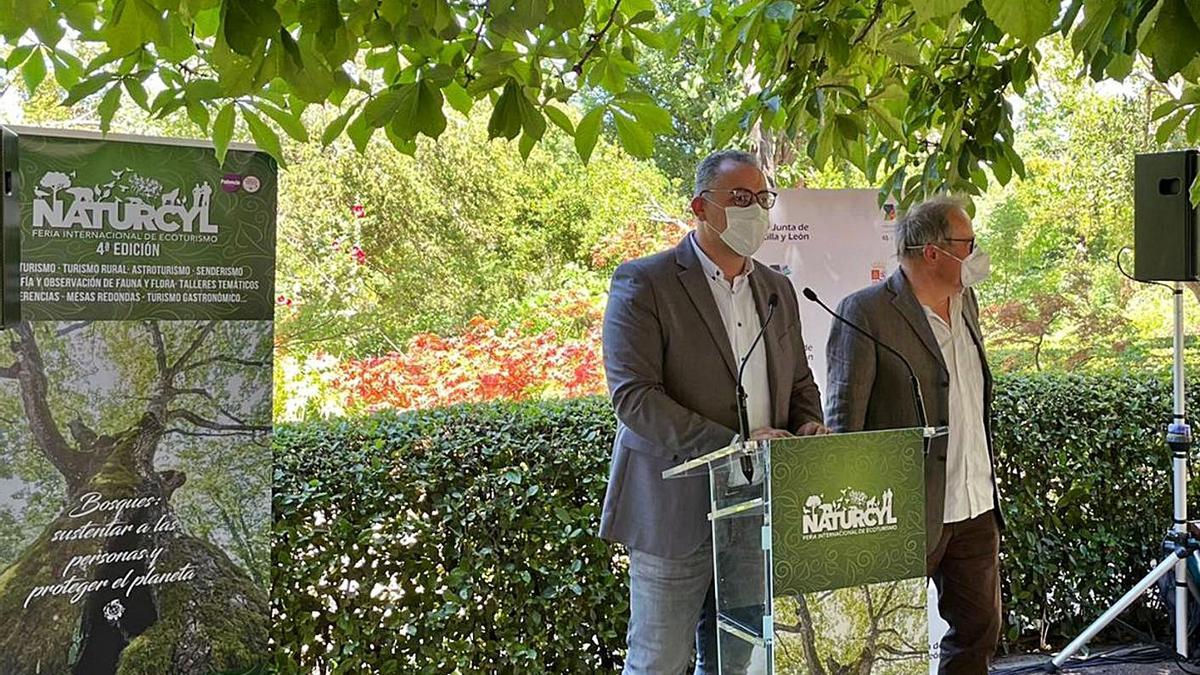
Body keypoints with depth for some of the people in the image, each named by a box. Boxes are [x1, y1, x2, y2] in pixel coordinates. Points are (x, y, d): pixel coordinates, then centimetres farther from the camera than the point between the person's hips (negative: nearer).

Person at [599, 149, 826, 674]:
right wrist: (731, 445, -24)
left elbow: (799, 381, 22)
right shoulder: (642, 283, -8)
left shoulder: (776, 289, 14)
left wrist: (807, 426, -2)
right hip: (676, 509, -6)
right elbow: (633, 396, -17)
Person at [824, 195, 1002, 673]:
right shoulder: (865, 312, -13)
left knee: (980, 632, 17)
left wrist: (988, 489, 17)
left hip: (976, 509, 7)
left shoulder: (966, 302, 11)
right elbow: (842, 417, -13)